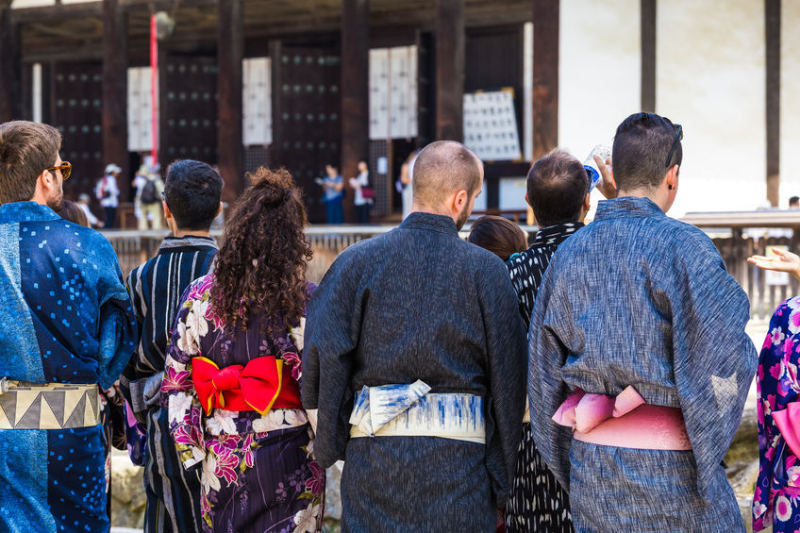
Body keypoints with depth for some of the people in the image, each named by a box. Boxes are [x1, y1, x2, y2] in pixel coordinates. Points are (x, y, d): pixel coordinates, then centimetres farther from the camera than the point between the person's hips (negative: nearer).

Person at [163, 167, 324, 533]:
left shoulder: (200, 296, 0)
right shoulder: (305, 299, -9)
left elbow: (177, 379, 1)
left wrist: (191, 449, 8)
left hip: (221, 458, 3)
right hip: (289, 458, -3)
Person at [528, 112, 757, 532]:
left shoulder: (570, 252, 6)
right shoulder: (683, 246, -12)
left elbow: (543, 369, 11)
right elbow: (720, 356, -15)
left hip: (590, 464, 6)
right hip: (667, 466, -6)